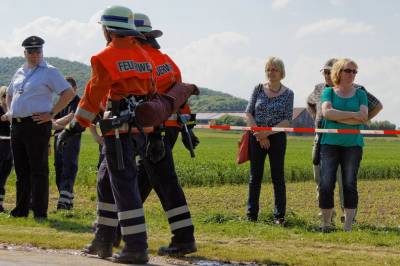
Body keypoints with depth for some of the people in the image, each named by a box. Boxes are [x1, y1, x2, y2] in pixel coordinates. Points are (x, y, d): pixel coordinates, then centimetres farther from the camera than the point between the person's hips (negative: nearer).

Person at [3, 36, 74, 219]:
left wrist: (51, 114, -14)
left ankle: (40, 211, -3)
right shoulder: (19, 73, 18)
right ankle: (21, 209, 18)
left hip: (37, 124, -7)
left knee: (38, 170, -6)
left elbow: (68, 93, -12)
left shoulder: (49, 72, -4)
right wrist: (10, 111, 16)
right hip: (16, 126, 7)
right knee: (21, 170, 11)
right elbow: (9, 94, 34)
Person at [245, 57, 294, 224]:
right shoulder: (259, 89, 5)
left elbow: (287, 121, -5)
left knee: (278, 177, 0)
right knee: (255, 177, 4)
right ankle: (251, 215, 9)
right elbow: (248, 113, 2)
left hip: (277, 137, -1)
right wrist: (259, 135, -9)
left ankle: (279, 216, 5)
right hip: (257, 138, 2)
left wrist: (268, 132, -16)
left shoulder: (288, 94, 0)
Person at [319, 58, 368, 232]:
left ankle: (348, 226, -3)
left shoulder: (360, 94, 10)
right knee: (326, 185, -9)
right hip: (330, 143, -1)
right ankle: (326, 224, 1)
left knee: (350, 185, -7)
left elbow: (364, 117, -6)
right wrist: (352, 115, -10)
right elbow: (326, 112, -10)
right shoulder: (329, 92, 8)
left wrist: (337, 117, -10)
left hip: (353, 144, 1)